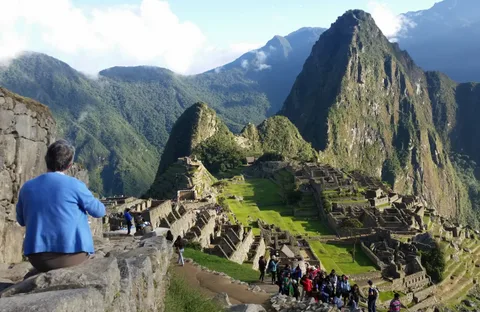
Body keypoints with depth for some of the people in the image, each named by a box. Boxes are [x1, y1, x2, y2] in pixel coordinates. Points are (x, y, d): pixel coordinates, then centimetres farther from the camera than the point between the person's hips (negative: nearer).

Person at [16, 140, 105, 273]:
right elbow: (99, 211, 6)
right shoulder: (75, 185, -9)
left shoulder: (27, 187, 3)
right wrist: (86, 202, 26)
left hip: (38, 259, 3)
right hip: (71, 255, -3)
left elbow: (21, 220, 20)